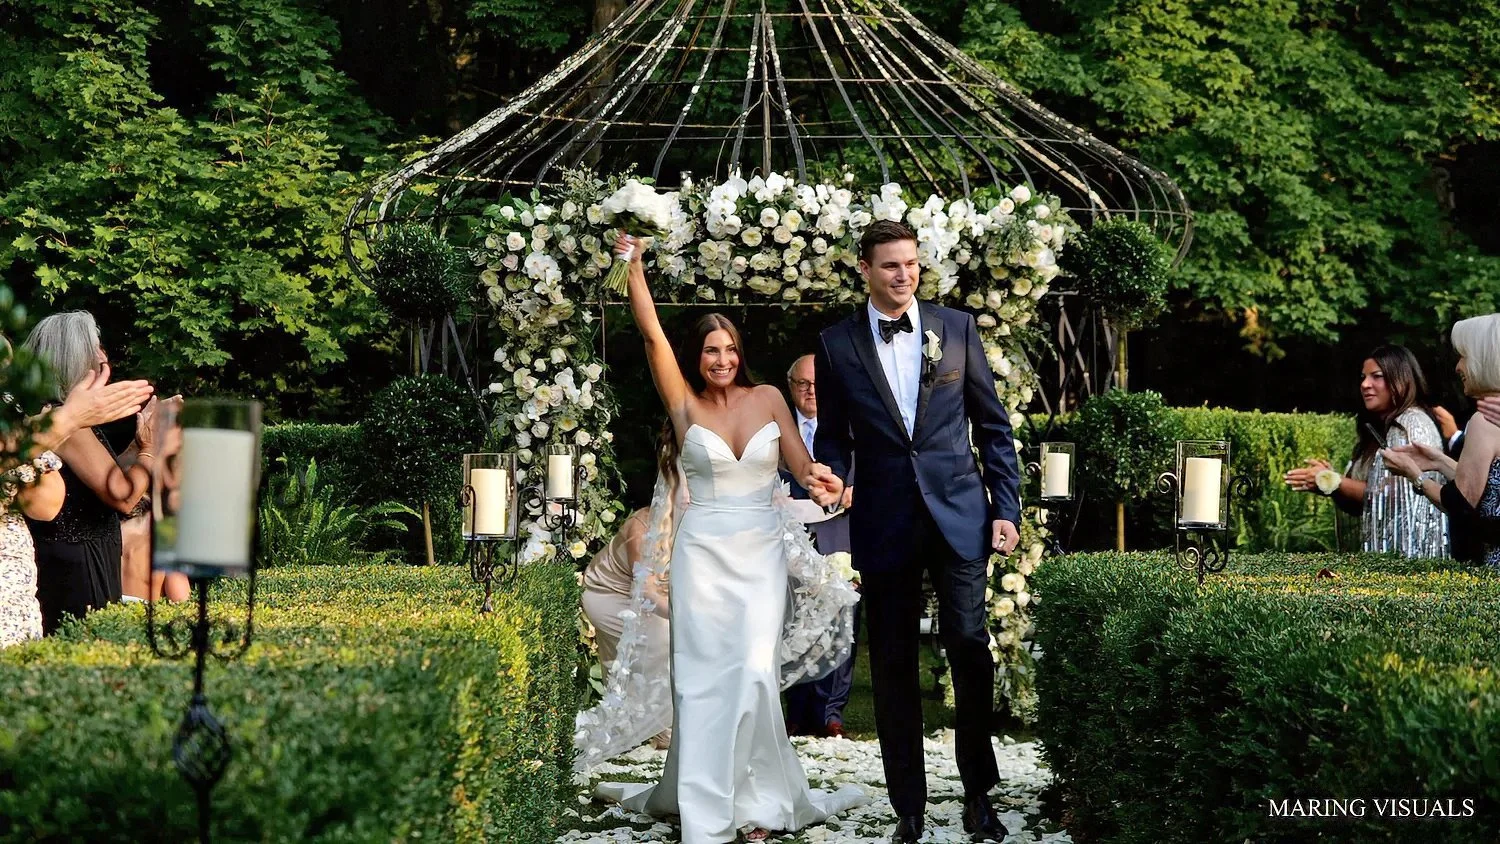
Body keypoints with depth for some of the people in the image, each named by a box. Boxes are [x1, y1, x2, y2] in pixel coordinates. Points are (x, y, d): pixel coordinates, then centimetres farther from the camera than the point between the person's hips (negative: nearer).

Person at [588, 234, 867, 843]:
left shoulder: (768, 398, 5)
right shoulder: (685, 404, 1)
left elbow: (801, 465, 8)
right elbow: (652, 334, -4)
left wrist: (816, 482, -15)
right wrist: (634, 267, -3)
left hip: (763, 552, 1)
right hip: (704, 553, -1)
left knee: (755, 673, -7)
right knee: (706, 675, -1)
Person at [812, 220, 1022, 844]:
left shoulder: (956, 328, 5)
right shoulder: (837, 345, 4)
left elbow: (992, 424, 8)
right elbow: (833, 442, 8)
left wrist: (1007, 506, 1)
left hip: (960, 513, 0)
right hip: (884, 523, 0)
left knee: (969, 646, -5)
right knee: (892, 665, 5)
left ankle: (978, 792, 11)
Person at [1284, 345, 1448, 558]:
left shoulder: (1414, 424, -9)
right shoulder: (1377, 430, 16)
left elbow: (1393, 495, -17)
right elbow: (1361, 505, 15)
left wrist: (1332, 482, -11)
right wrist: (1329, 485, -4)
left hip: (1408, 552, -8)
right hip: (1382, 551, 8)